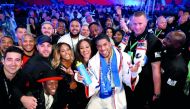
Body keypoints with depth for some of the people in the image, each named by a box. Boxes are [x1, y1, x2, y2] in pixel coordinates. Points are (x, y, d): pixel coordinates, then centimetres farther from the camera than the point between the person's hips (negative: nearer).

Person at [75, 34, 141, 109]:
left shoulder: (123, 57, -11)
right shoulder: (93, 61, -7)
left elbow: (127, 80, -8)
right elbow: (92, 84, -7)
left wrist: (134, 74, -28)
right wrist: (84, 80, -25)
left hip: (117, 99, -1)